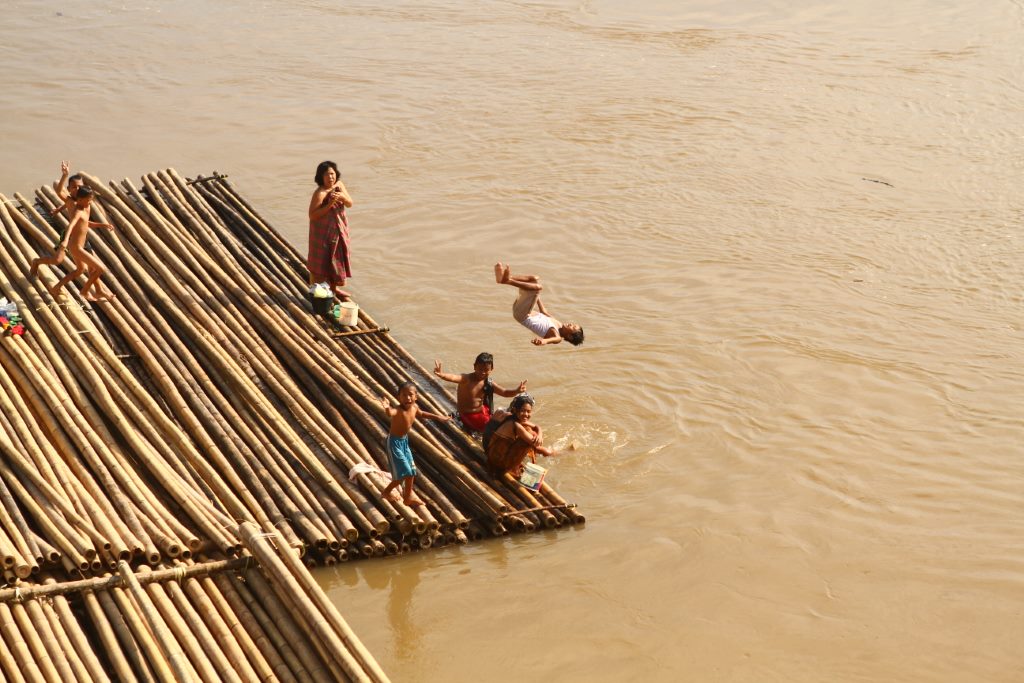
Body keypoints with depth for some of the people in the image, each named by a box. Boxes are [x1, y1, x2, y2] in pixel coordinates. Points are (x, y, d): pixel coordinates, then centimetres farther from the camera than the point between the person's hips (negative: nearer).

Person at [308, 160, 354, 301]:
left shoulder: (339, 185, -3)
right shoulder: (319, 193, -24)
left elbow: (350, 203, -5)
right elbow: (312, 215, -25)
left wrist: (342, 196, -26)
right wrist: (329, 204, -32)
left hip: (338, 230, 7)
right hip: (323, 232, -7)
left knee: (336, 259, 20)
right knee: (321, 262, 3)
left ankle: (334, 288, 38)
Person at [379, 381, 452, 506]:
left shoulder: (414, 407, -6)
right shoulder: (398, 410, -30)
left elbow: (421, 413, 19)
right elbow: (391, 413, -56)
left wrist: (438, 417, 27)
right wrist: (387, 408, -80)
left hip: (405, 440, 8)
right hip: (394, 441, -8)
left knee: (411, 470, 18)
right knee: (404, 472, -5)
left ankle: (408, 496, 35)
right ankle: (387, 492, 16)